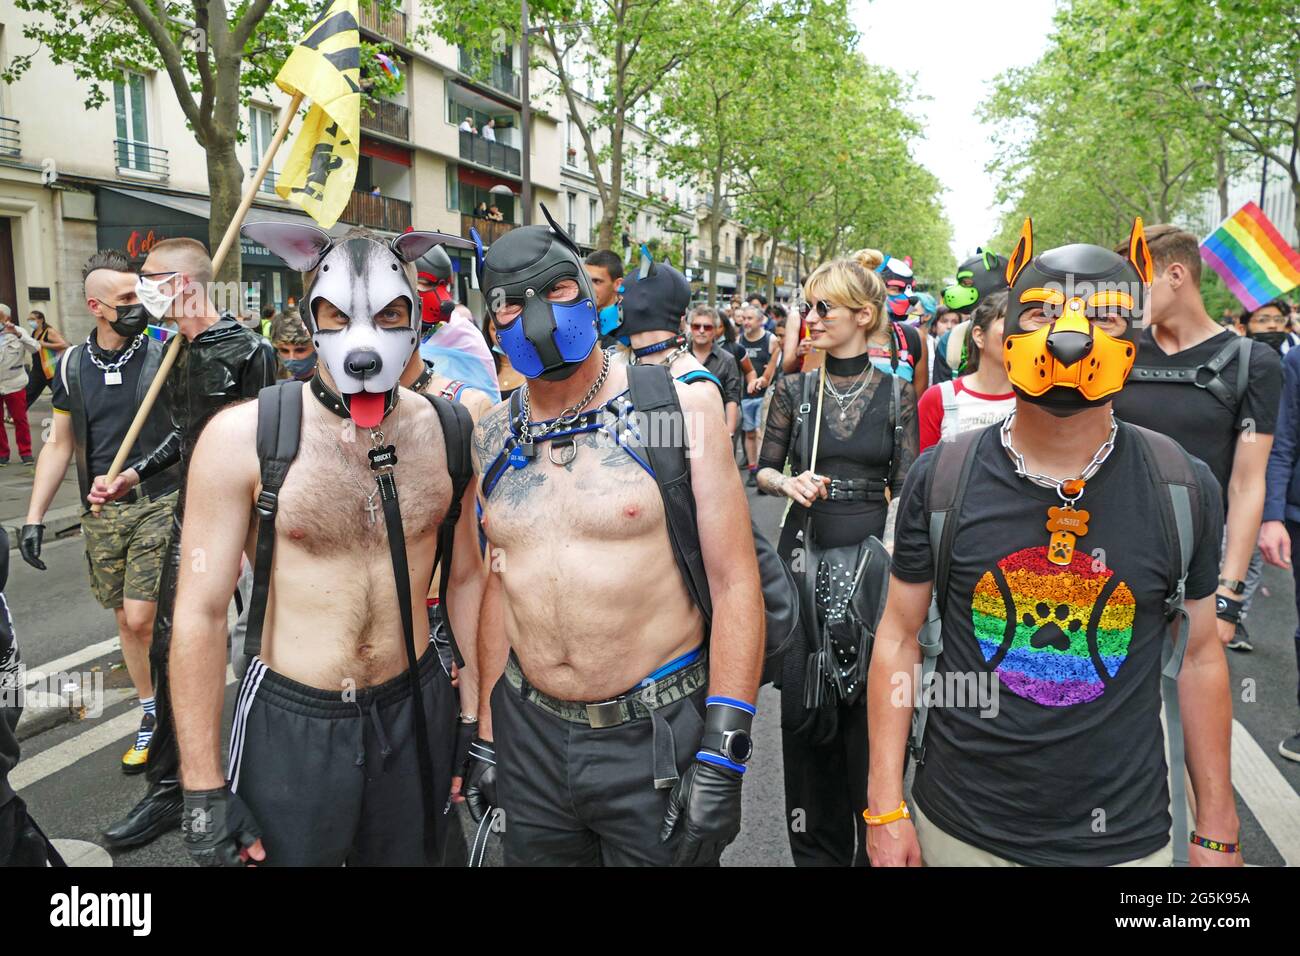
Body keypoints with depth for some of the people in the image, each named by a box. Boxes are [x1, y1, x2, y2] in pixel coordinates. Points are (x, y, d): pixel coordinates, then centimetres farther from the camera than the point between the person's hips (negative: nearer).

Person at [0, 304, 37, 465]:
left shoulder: (18, 331, 1)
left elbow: (36, 348, -11)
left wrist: (17, 334, -21)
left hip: (14, 384, -1)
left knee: (20, 419, 6)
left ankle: (25, 452, 16)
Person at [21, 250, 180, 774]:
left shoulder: (165, 357, -8)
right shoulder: (72, 366, 3)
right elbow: (59, 445, 9)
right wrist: (34, 516, 6)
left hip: (158, 505, -4)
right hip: (100, 514, 4)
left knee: (141, 619, -9)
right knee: (126, 620, 11)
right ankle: (151, 714, 27)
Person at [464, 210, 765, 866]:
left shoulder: (679, 406, -10)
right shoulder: (494, 437, 3)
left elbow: (734, 583, -11)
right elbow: (499, 584, 12)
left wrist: (722, 756, -14)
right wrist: (486, 732, 12)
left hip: (655, 737, -4)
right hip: (528, 733, 4)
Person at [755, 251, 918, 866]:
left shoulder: (896, 395, 1)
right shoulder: (795, 389, 3)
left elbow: (906, 490, 1)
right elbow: (763, 470, 9)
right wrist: (789, 483, -12)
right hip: (805, 551, 1)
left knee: (870, 698, 5)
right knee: (802, 694, 5)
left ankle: (870, 844, 25)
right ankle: (817, 848, 24)